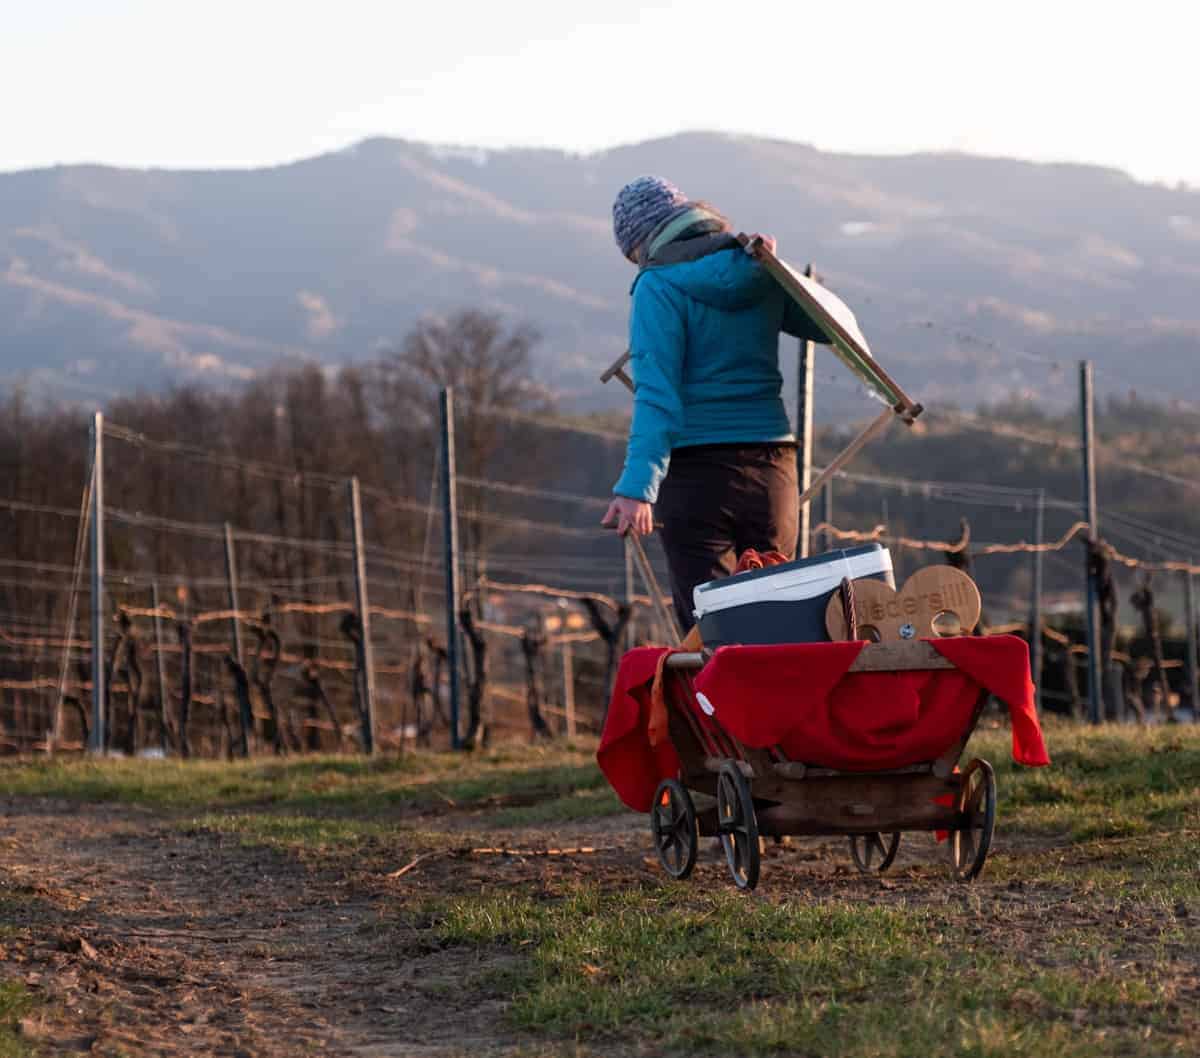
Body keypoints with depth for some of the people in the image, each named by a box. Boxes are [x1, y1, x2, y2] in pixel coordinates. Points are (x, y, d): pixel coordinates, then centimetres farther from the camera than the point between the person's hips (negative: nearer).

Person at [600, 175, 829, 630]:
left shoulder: (659, 287, -8)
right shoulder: (763, 274, 8)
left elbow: (657, 395, -18)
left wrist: (637, 486, -23)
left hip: (696, 469, -5)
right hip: (771, 464, 5)